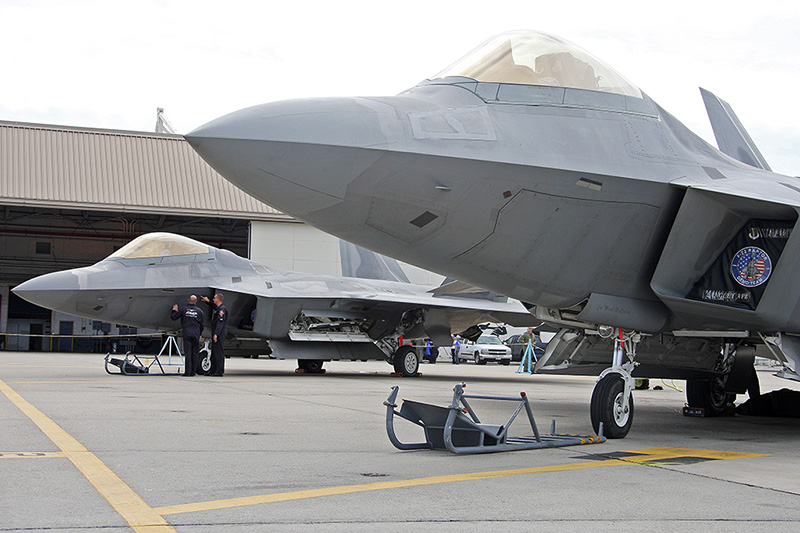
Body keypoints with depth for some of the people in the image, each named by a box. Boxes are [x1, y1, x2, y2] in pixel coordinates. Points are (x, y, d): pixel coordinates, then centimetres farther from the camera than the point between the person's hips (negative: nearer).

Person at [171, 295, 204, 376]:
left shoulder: (184, 310, 1)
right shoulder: (199, 311, 5)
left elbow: (173, 317, 5)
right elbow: (202, 325, 10)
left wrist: (174, 310, 24)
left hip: (186, 332, -1)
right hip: (196, 333, 1)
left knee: (187, 352, -2)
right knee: (195, 353, 6)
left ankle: (188, 371, -7)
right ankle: (193, 371, 6)